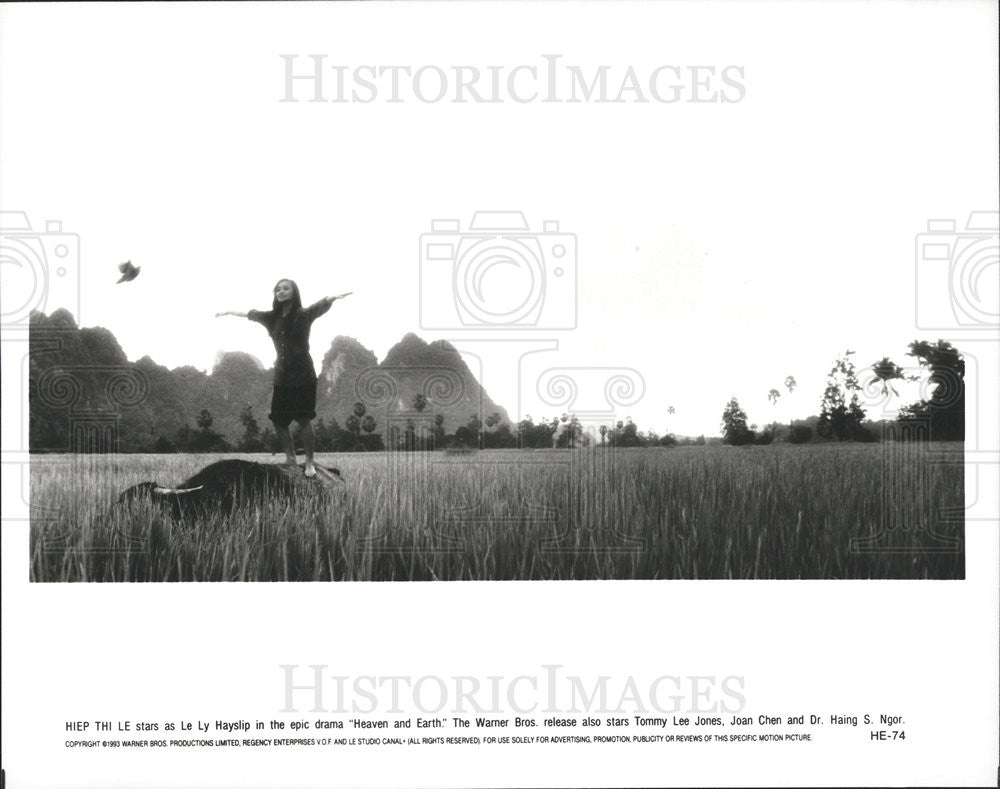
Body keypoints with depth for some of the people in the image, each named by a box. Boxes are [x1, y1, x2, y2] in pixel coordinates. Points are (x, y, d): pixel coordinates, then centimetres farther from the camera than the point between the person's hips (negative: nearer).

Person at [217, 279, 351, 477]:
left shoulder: (303, 315, -8)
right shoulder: (272, 317, 8)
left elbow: (321, 305, -27)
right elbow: (250, 314, 24)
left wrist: (333, 297, -49)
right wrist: (229, 312, 37)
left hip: (303, 375, -6)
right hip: (281, 376, 6)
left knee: (303, 420, -8)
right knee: (279, 420, 4)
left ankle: (309, 462, 3)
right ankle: (290, 457, 18)